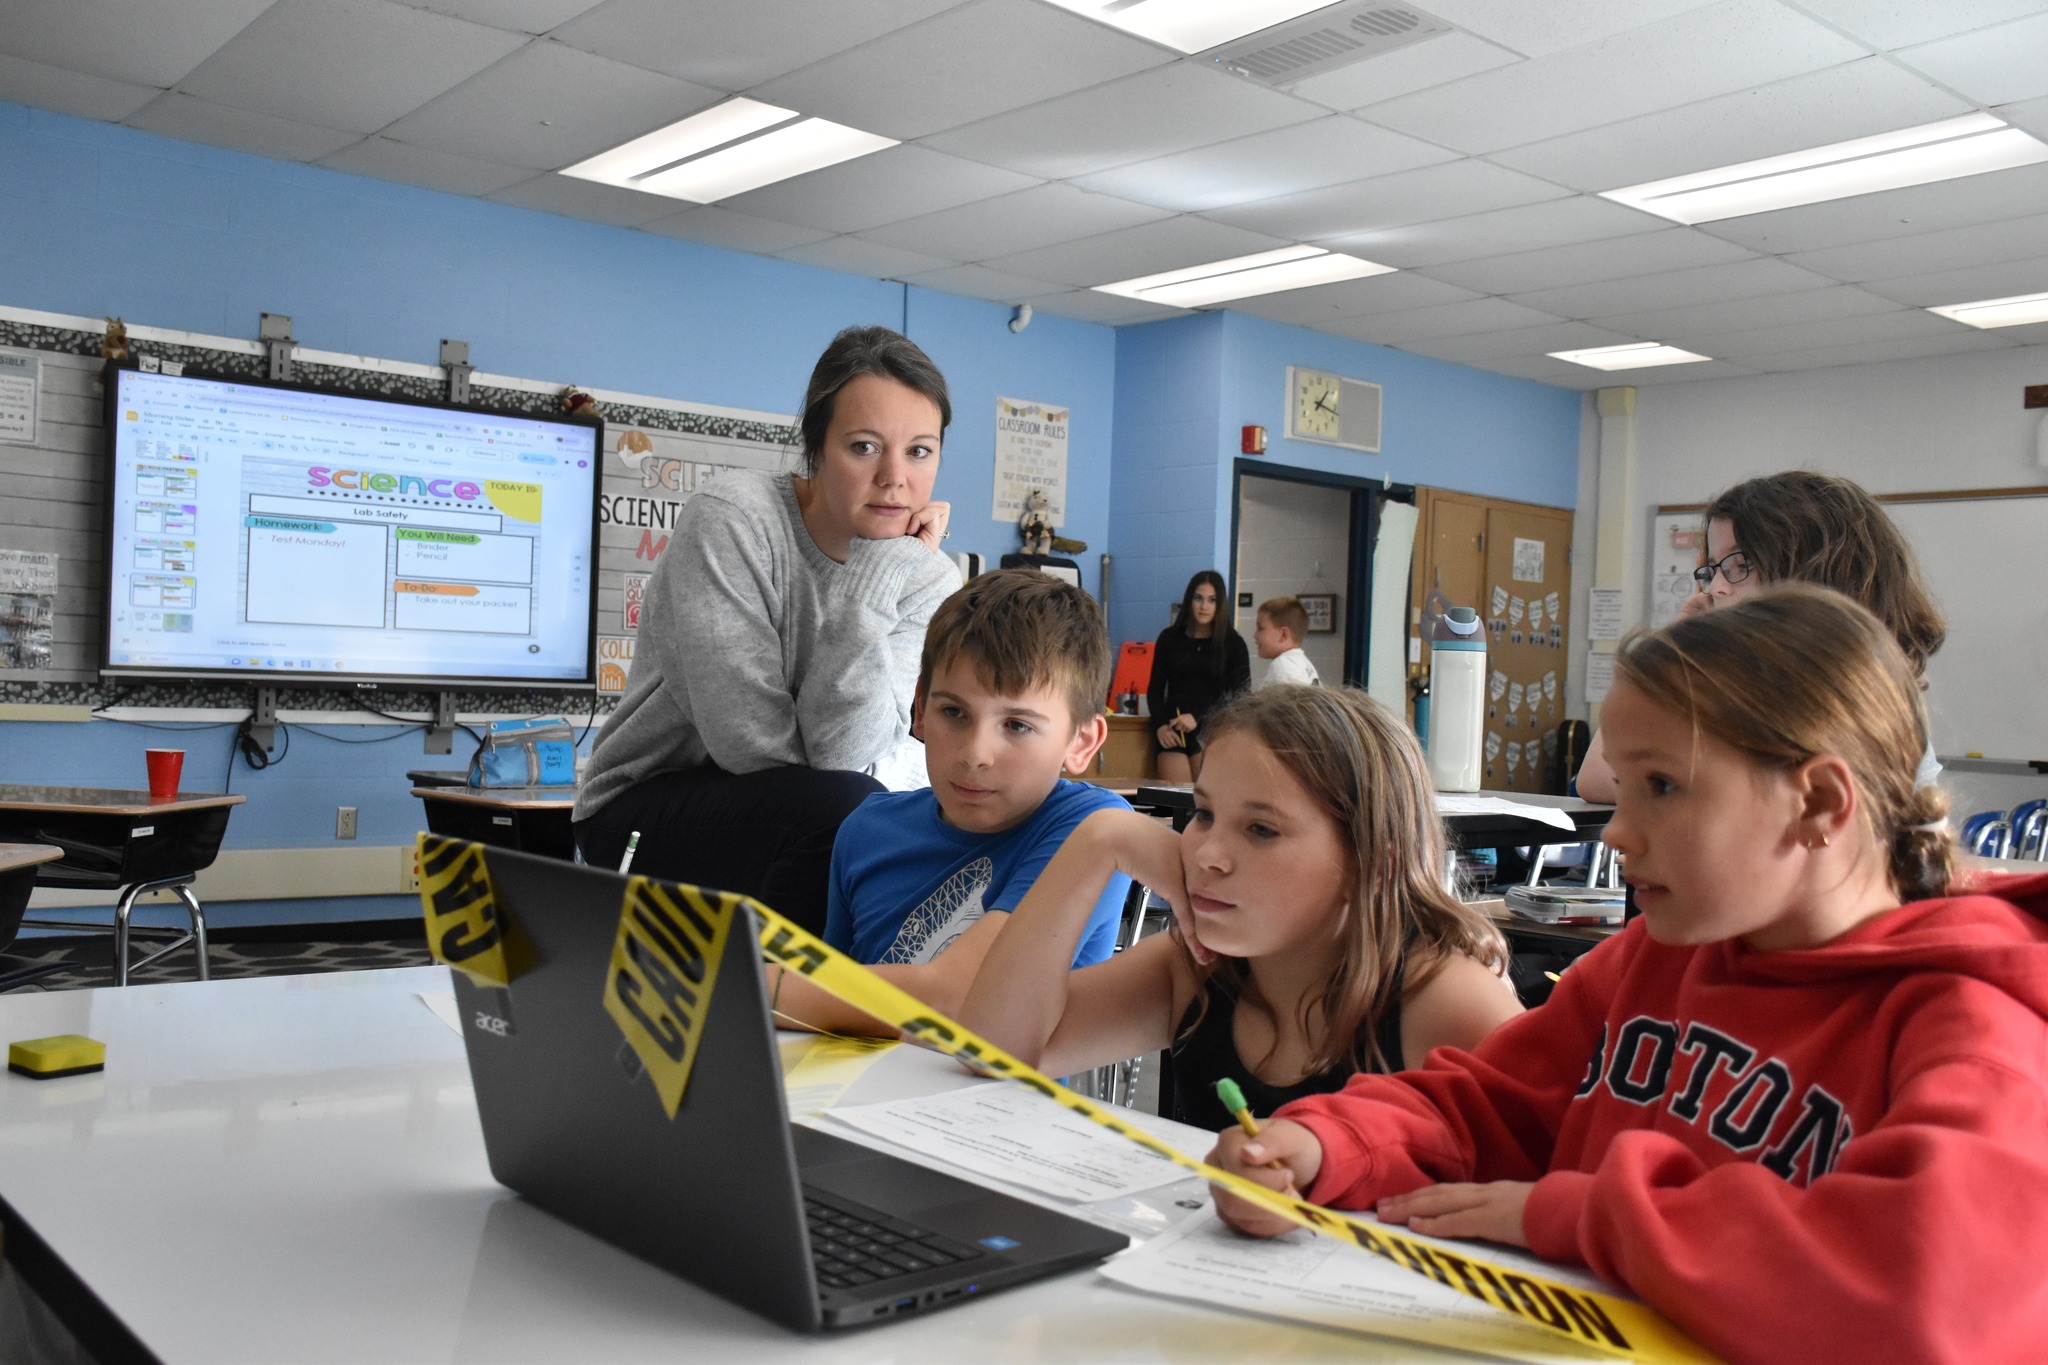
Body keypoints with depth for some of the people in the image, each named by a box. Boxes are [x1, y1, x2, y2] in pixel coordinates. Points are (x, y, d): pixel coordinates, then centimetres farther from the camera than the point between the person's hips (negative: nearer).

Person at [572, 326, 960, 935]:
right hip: (643, 808, -4)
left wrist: (883, 566, -24)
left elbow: (840, 753, -21)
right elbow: (752, 742, -24)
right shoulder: (730, 518, -19)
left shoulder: (926, 581, -7)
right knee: (847, 809, -31)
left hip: (783, 812, 4)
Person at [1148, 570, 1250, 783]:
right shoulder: (1169, 638, 12)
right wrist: (1160, 725, -5)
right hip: (1173, 732, 2)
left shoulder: (1233, 644, 6)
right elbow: (1155, 689, 13)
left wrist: (1199, 718, -11)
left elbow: (1241, 696, 1)